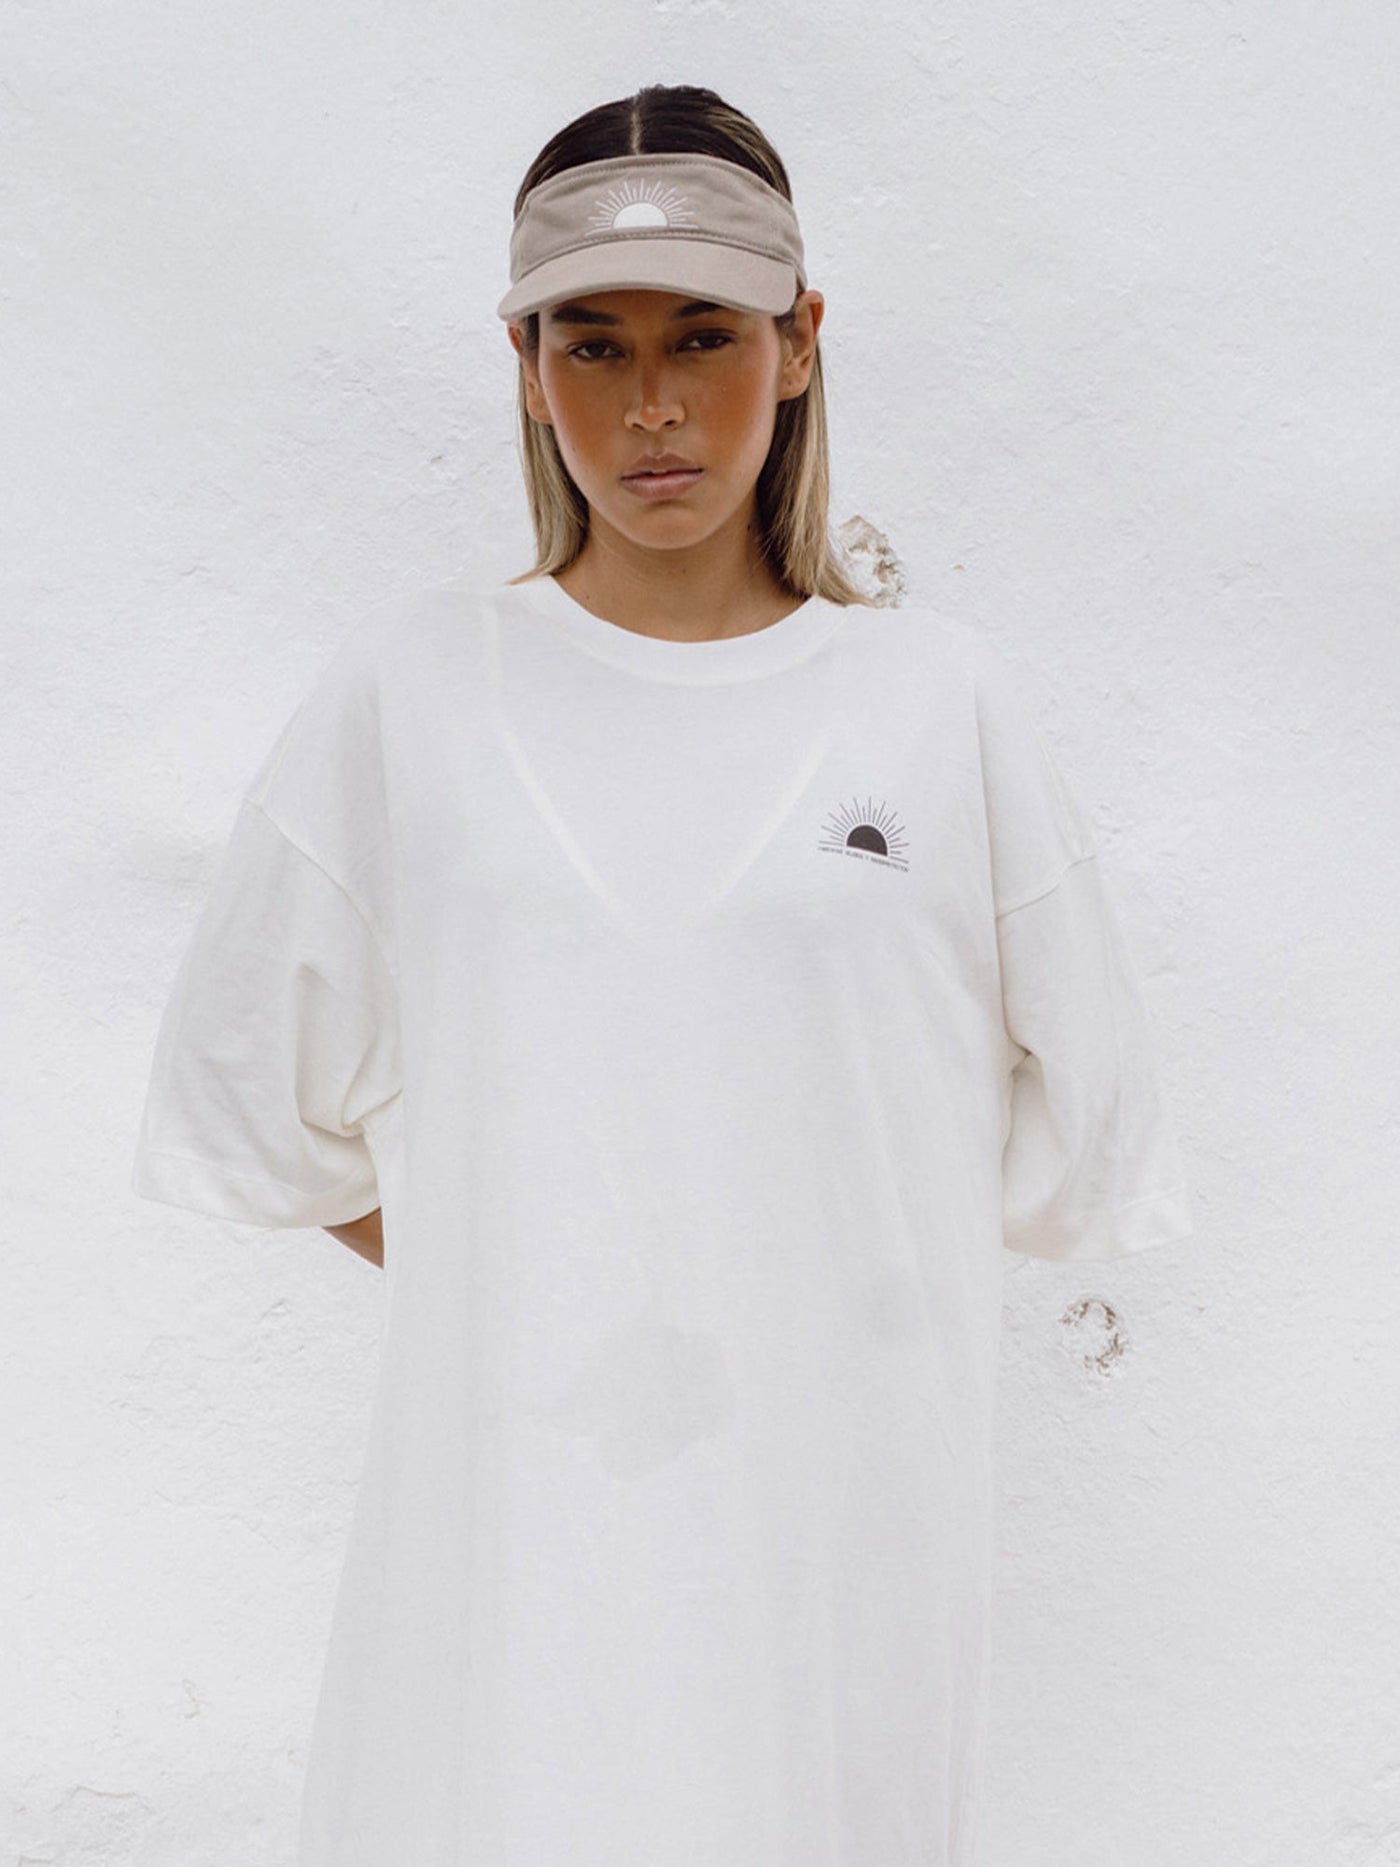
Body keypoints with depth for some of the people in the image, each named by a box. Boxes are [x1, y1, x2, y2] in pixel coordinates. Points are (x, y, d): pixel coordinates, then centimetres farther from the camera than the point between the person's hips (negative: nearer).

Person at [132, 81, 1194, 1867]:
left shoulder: (941, 705, 0)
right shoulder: (408, 693, 0)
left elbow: (1087, 1148, 9)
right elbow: (245, 1101, 9)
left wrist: (837, 1264, 5)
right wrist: (513, 1284, 5)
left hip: (840, 1515, 0)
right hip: (512, 1493, 0)